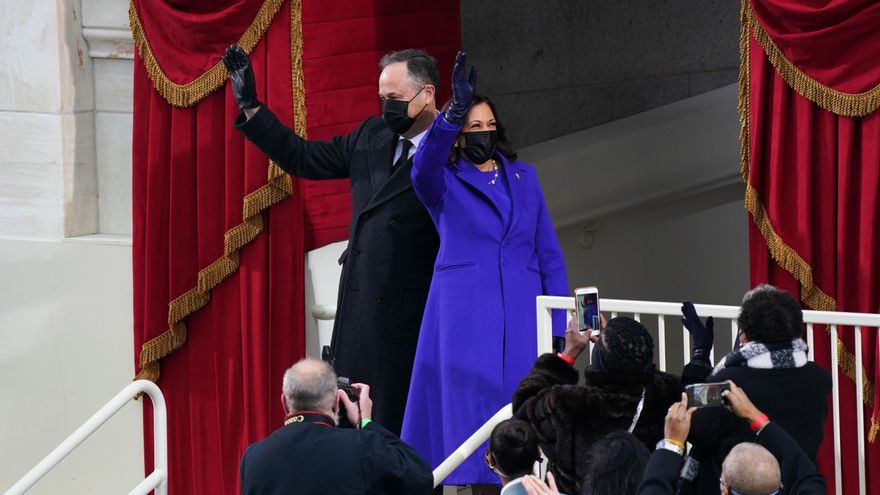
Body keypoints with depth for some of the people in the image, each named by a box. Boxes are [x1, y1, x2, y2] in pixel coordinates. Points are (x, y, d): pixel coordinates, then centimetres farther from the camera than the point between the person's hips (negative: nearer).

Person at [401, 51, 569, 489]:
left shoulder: (523, 178, 16)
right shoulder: (445, 182, 6)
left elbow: (549, 252, 14)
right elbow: (423, 166, -19)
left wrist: (561, 326, 5)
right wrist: (455, 111, -33)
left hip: (521, 315, 3)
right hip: (465, 314, -3)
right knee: (469, 408, -8)